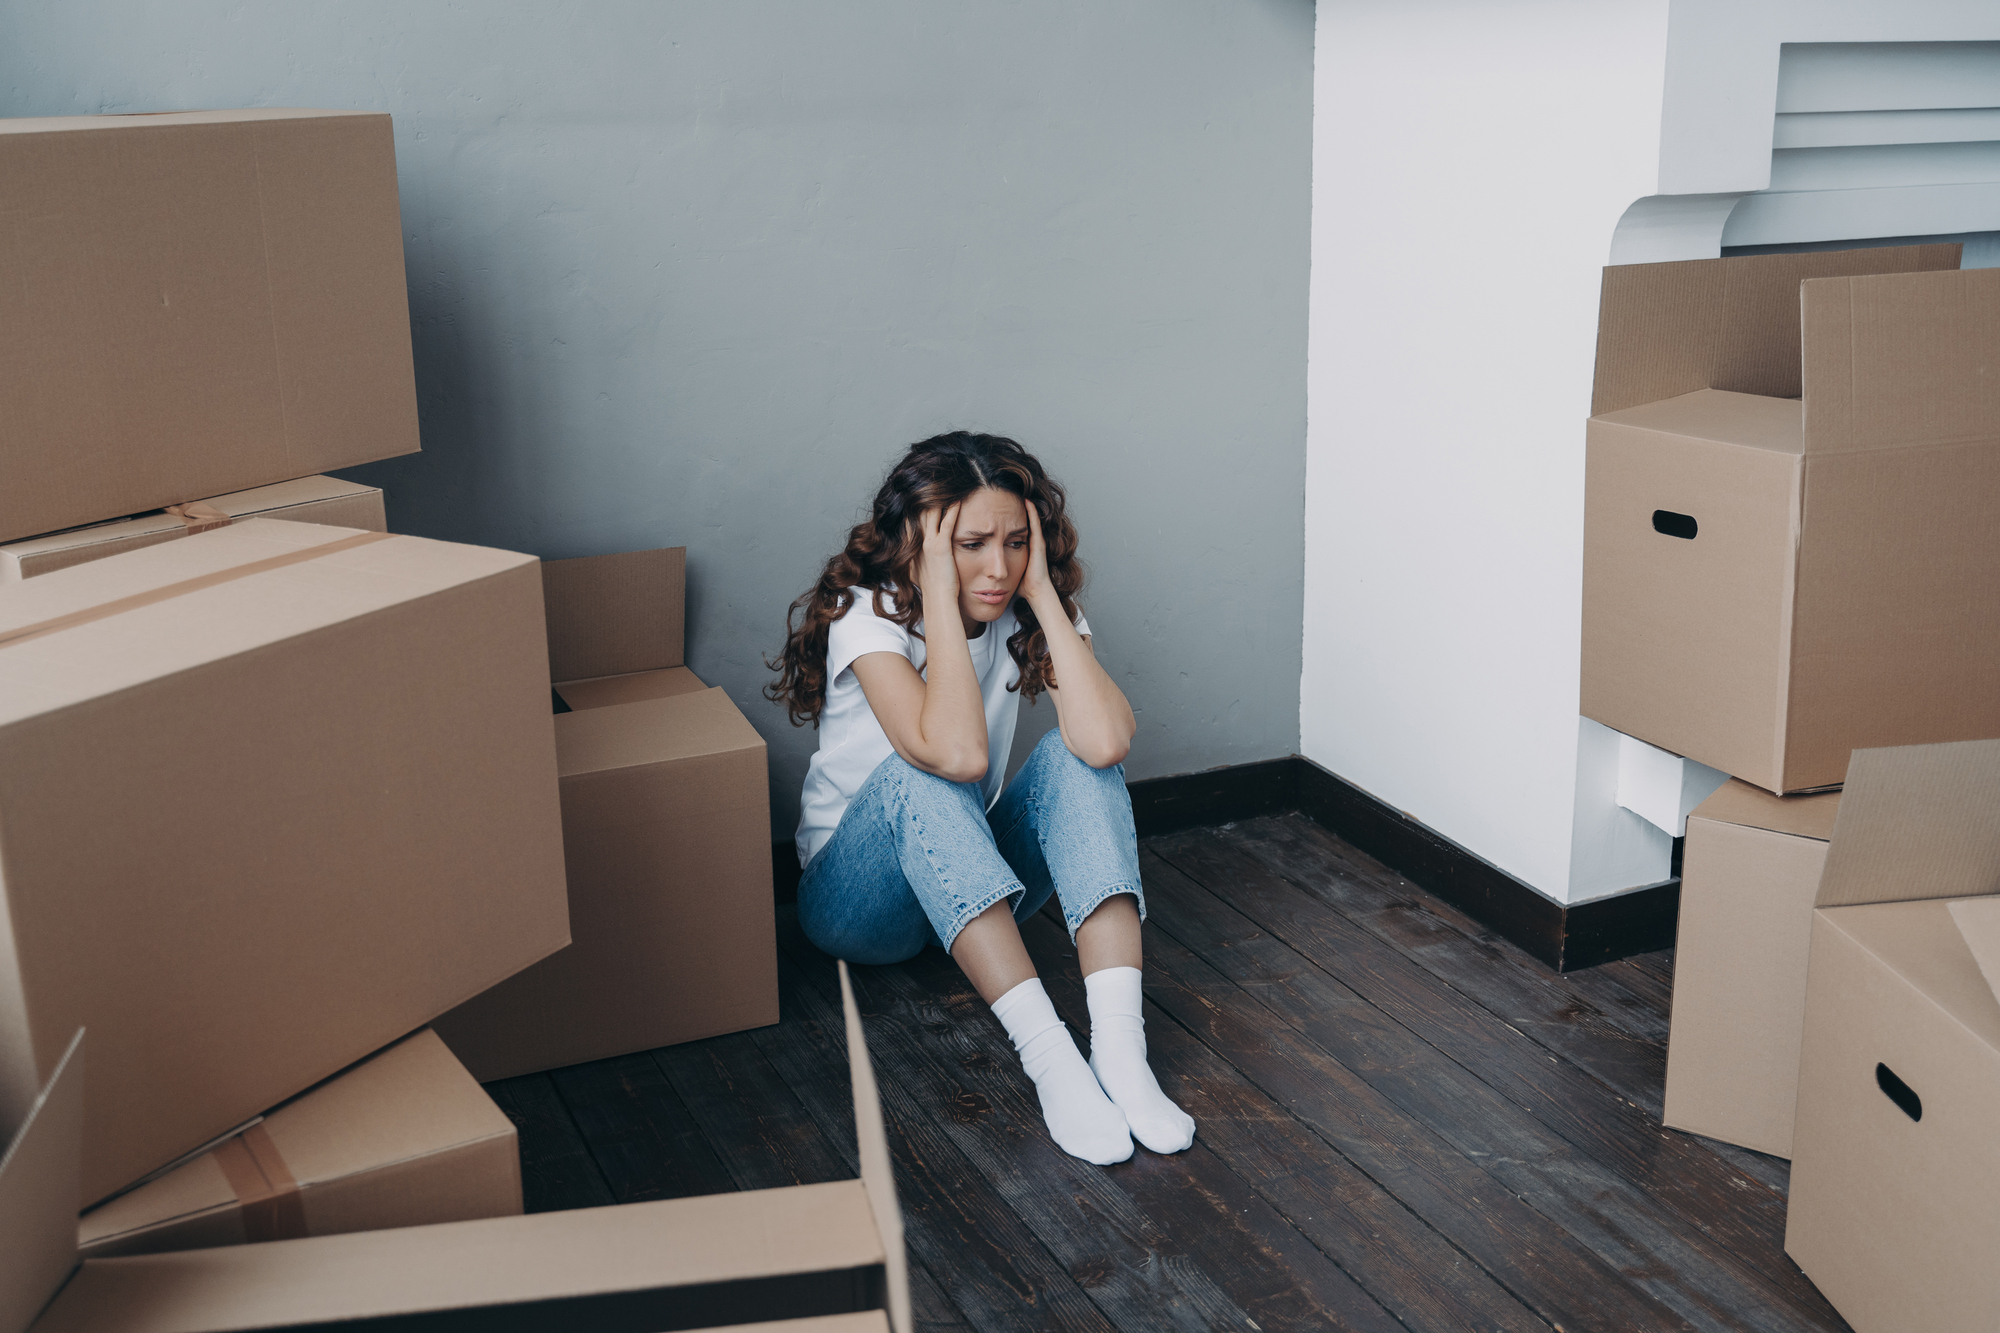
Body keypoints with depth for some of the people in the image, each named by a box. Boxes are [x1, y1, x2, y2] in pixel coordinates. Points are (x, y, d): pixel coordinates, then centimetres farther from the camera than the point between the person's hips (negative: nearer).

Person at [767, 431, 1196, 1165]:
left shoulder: (1029, 611, -8)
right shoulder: (866, 613, -21)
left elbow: (1107, 740, -29)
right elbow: (957, 752, -40)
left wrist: (1042, 589, -25)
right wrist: (939, 592, -34)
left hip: (974, 880, 4)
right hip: (858, 898, -4)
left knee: (1076, 753, -23)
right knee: (919, 773, -35)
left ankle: (1118, 1045, -36)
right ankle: (1048, 1054, -43)